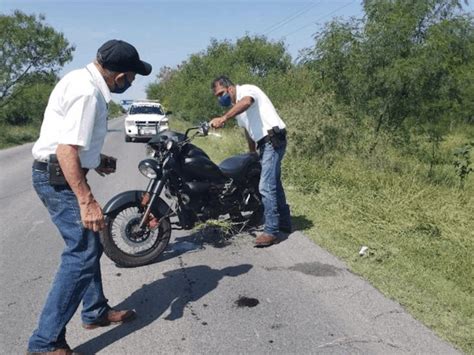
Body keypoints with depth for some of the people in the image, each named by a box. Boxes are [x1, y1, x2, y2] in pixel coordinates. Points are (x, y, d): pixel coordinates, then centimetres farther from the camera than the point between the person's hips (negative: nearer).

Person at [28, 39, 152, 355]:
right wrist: (87, 201, -29)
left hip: (59, 174, 11)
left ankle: (96, 312, 33)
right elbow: (66, 149, -28)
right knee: (83, 254, -10)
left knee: (89, 246, 17)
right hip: (60, 177, -11)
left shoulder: (84, 80, 11)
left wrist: (96, 160, 17)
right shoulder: (86, 92, -22)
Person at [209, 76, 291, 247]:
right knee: (274, 185, 18)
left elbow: (246, 102, -35)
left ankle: (271, 232, -11)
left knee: (266, 187, -15)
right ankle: (284, 223, 32)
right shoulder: (237, 106, 20)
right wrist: (252, 153, 31)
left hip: (273, 140, -11)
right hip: (265, 143, 11)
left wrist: (223, 118, -44)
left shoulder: (246, 90, -9)